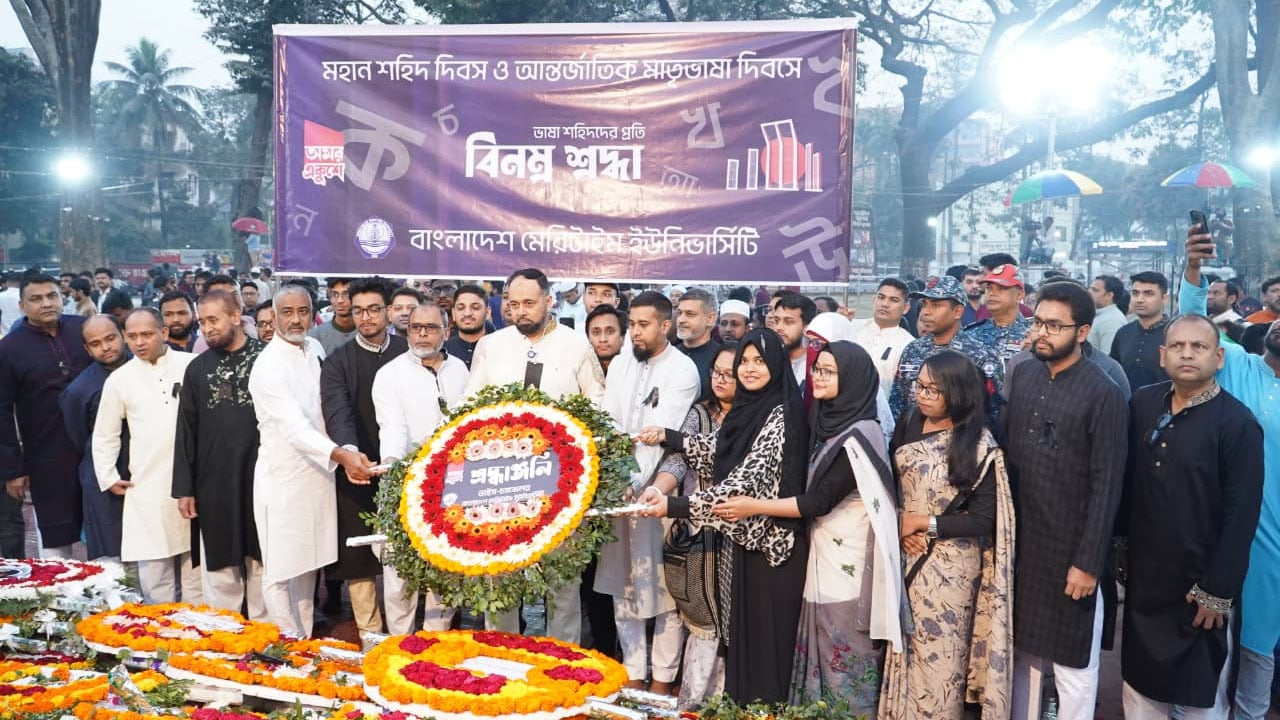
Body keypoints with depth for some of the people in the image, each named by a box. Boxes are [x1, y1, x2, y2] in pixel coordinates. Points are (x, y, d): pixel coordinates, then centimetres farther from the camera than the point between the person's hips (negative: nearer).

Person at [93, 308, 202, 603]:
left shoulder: (193, 366, -1)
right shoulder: (119, 379, 5)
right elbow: (104, 435, 14)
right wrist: (108, 478, 9)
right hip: (148, 488, 1)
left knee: (196, 567, 8)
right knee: (154, 572, 3)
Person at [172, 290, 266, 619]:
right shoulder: (198, 368, 8)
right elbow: (186, 430, 8)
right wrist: (184, 488, 4)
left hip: (262, 480, -2)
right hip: (215, 484, 2)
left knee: (263, 568, 7)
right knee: (220, 570, 8)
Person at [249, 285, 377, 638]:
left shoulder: (315, 349, 6)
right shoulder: (268, 366, -16)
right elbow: (295, 426, -26)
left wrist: (347, 454, 7)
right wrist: (341, 454, -39)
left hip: (318, 473, 7)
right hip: (283, 479, -7)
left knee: (308, 566, 15)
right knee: (280, 572, 1)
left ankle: (306, 643, 26)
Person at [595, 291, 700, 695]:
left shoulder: (683, 370, -9)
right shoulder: (620, 364, 10)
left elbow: (663, 433, -18)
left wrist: (636, 484, -25)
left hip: (658, 491, -6)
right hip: (618, 488, 6)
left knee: (663, 588, 2)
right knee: (622, 586, 10)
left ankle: (662, 679, 13)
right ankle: (633, 674, 21)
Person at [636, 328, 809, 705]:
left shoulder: (781, 415, -18)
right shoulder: (746, 406, 7)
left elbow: (747, 481, -27)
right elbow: (717, 450, 20)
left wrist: (675, 505, -32)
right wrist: (666, 436, 8)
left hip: (770, 539, -8)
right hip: (741, 536, 8)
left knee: (764, 638, 3)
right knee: (739, 632, 18)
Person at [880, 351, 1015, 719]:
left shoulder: (978, 446, -13)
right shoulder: (909, 427, 1)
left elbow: (985, 521, -13)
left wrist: (924, 523, -14)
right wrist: (898, 525, -9)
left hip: (950, 565, -4)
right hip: (908, 555, 4)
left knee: (938, 652, 6)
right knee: (904, 648, 12)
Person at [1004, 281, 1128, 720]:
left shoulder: (1103, 394, -14)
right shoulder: (1023, 375, 3)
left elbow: (1106, 486, -14)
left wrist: (1089, 562, -14)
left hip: (1070, 548, -5)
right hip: (1022, 540, 5)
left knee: (1072, 661, 9)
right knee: (1023, 649, 17)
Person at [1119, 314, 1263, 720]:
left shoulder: (1238, 424, -14)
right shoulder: (1143, 404, 0)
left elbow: (1241, 518, -14)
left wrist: (1218, 591, -14)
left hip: (1202, 587, -4)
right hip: (1144, 576, 4)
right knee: (1140, 681, 17)